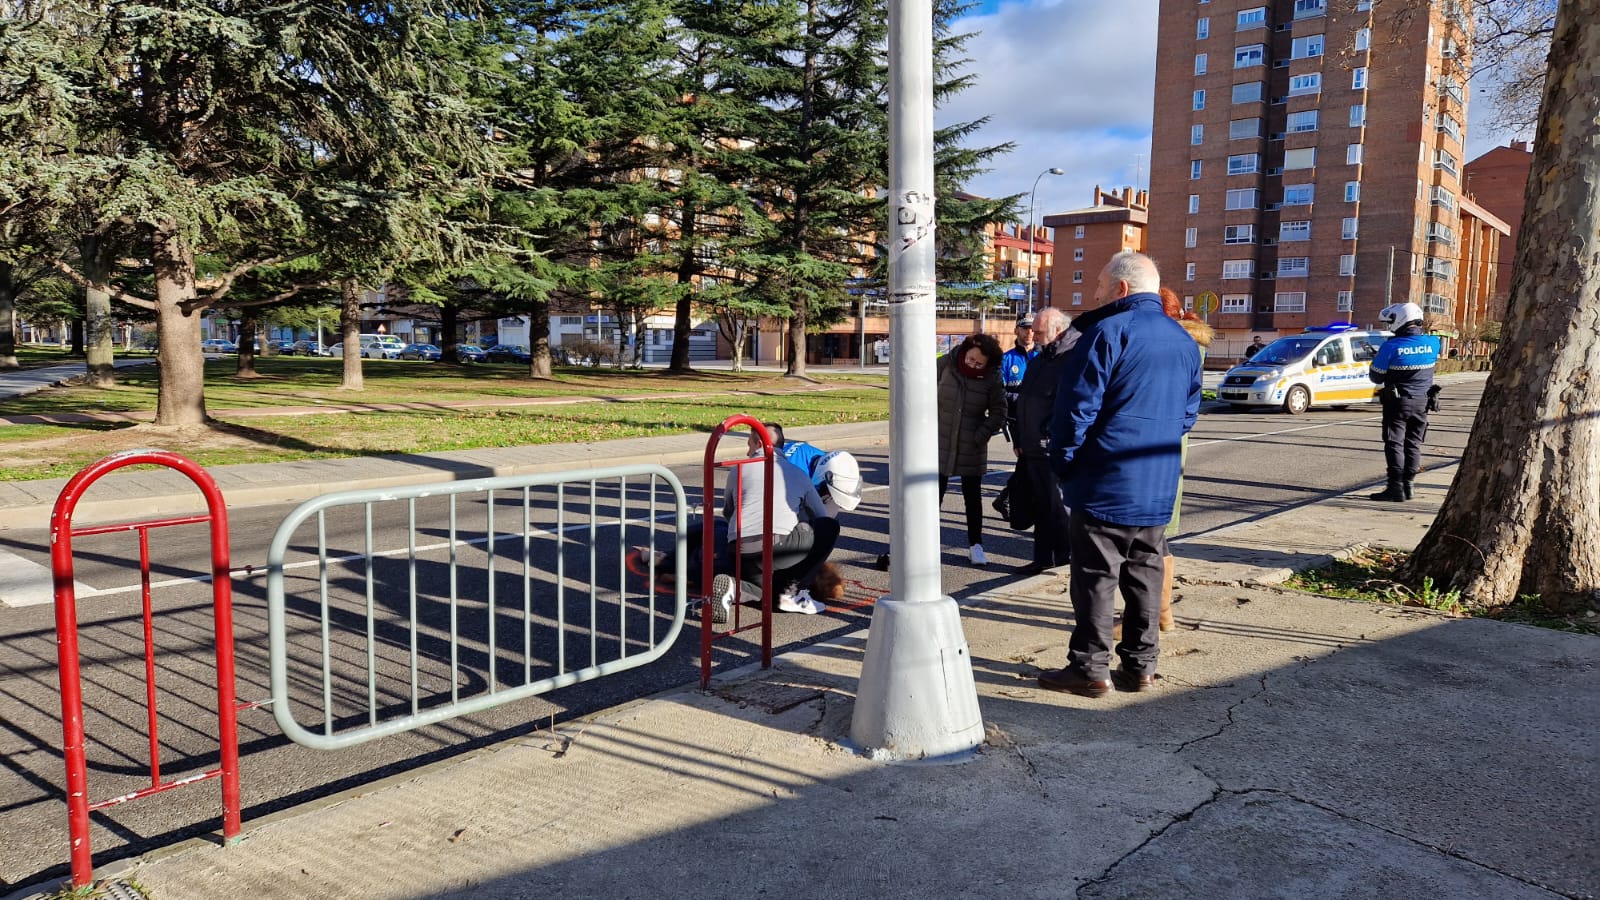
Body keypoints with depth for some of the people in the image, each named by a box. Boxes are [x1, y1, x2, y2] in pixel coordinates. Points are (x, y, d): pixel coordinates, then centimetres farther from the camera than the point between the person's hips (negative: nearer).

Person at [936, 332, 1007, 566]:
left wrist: (981, 435, -11)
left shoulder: (992, 378, -8)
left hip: (972, 449, 0)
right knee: (935, 493, 3)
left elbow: (999, 413, -1)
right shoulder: (945, 365, -7)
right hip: (941, 444, 0)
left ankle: (975, 545, 20)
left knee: (973, 496, 10)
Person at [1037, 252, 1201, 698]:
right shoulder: (1185, 341, 12)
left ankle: (1090, 667, 7)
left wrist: (1064, 463, -4)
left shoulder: (1107, 332, -13)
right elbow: (1189, 412, 18)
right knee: (1145, 575, 13)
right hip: (1159, 490, 7)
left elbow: (1076, 407, -15)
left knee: (1095, 577, 1)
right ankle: (1141, 665, 20)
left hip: (1105, 485, -7)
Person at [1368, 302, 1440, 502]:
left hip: (1397, 402, -5)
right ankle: (1408, 485, 16)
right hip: (1422, 401, 5)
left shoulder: (1391, 346, -18)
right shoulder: (1432, 343, -3)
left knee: (1395, 444, 0)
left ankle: (1396, 488, -3)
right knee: (1413, 444, 13)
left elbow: (1376, 376, -10)